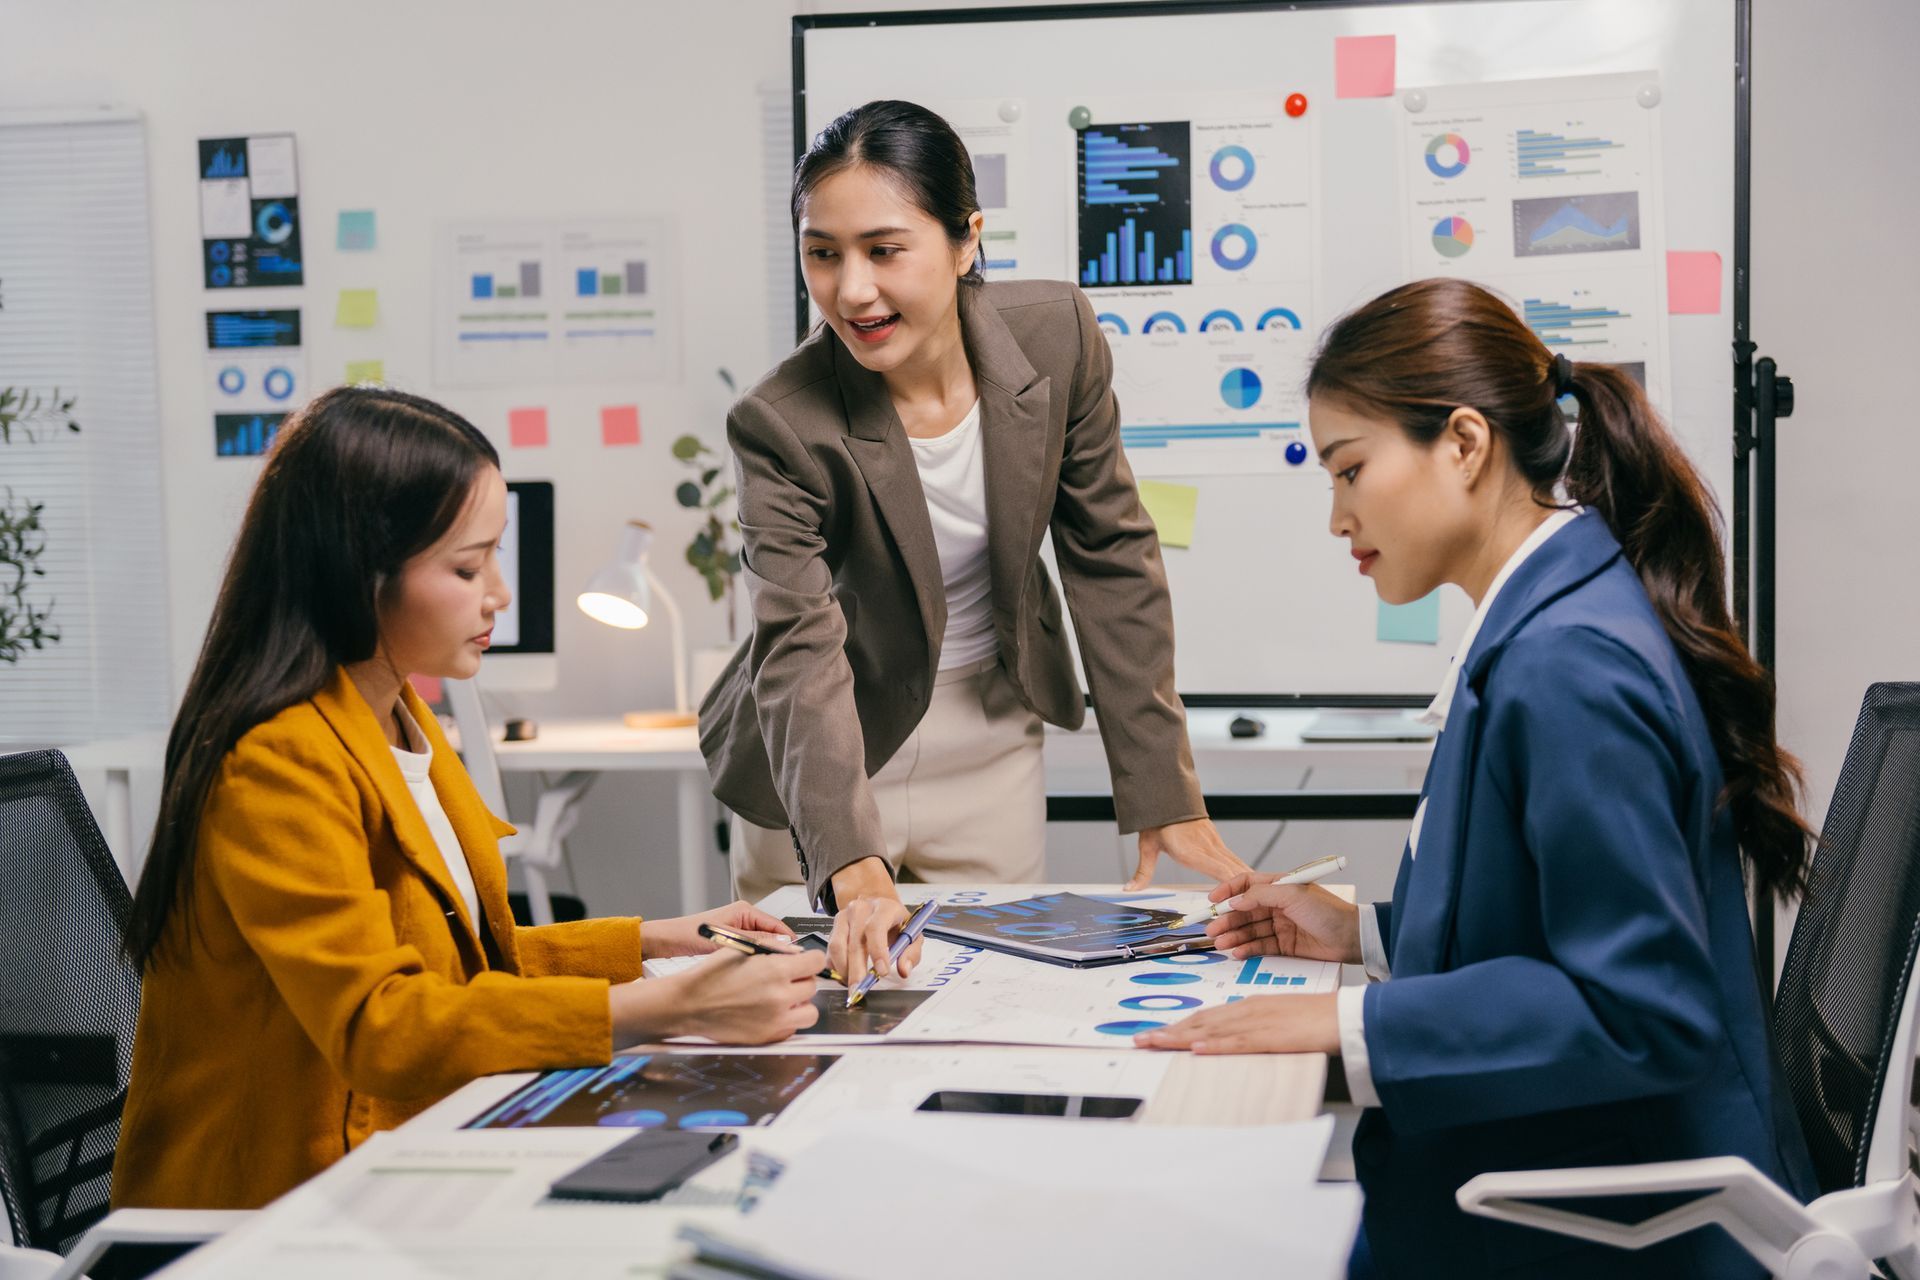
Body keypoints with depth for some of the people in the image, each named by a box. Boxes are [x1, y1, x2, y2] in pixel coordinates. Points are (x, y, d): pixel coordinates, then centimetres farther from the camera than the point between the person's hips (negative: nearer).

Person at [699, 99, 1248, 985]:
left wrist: (1165, 796, -5)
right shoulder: (780, 425, -23)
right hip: (831, 764, -3)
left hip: (993, 750, 3)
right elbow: (800, 654, -30)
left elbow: (1110, 559, -5)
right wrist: (852, 871, -45)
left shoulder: (1056, 337, -14)